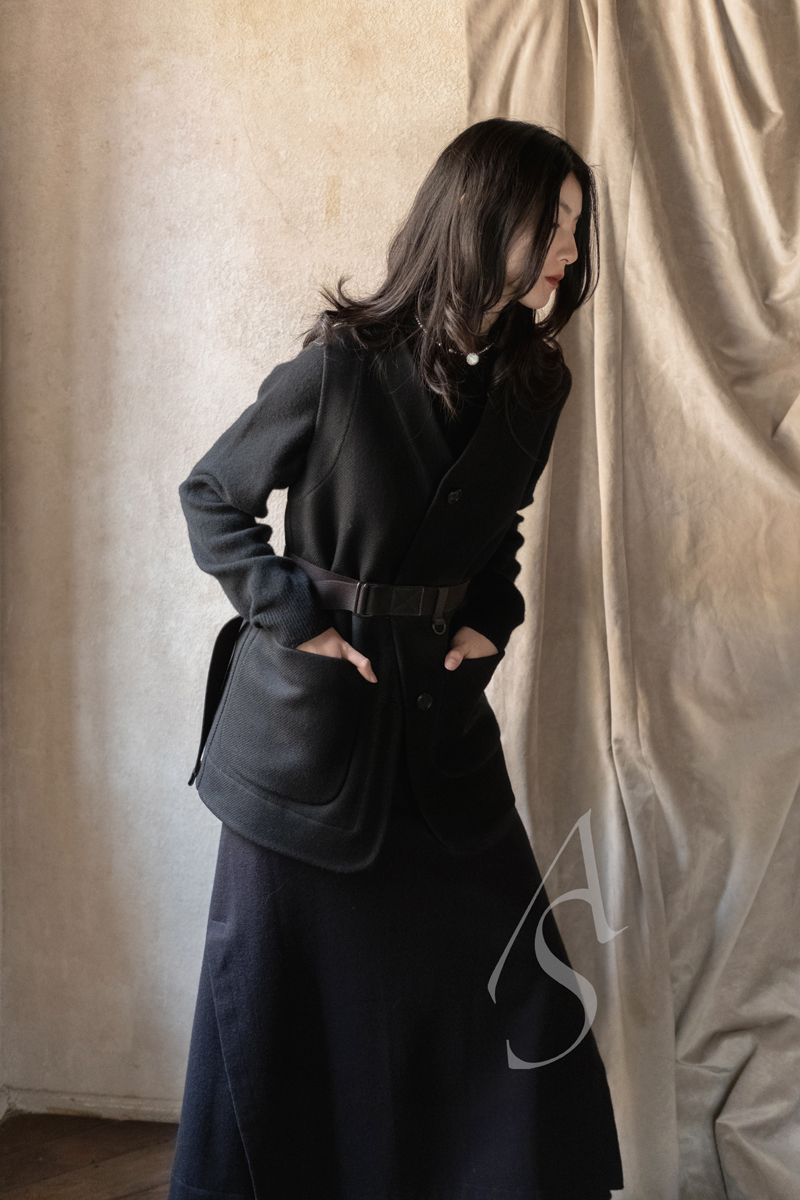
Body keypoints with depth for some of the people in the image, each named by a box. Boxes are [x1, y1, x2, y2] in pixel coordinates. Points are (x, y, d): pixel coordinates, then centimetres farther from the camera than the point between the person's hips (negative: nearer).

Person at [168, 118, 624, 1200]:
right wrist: (293, 615, -11)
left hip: (443, 717, 5)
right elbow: (211, 500, -3)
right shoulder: (340, 368, -15)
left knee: (518, 986, 8)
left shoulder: (532, 387, 2)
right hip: (311, 727, -5)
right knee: (282, 1000, 8)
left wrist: (493, 619, 2)